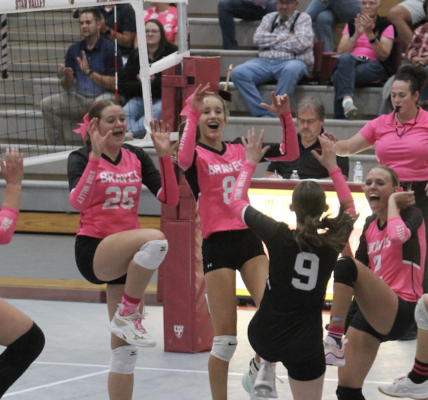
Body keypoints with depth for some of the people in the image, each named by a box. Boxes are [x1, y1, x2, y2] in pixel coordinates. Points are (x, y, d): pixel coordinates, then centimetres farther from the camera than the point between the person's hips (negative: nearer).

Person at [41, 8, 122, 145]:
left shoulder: (110, 49, -7)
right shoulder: (74, 50, 8)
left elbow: (115, 84, -15)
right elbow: (66, 87, 7)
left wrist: (89, 72, -21)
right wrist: (67, 76, -16)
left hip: (104, 95, -5)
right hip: (79, 98, 5)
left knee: (101, 103, -39)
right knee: (47, 104, -9)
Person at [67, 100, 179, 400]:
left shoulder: (136, 157, 9)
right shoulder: (81, 158, -3)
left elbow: (170, 198, 1)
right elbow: (78, 202, -22)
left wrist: (165, 156, -8)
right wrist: (96, 156, -27)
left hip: (128, 257, 5)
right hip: (93, 250, -5)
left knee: (126, 347, 4)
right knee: (155, 239, -34)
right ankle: (127, 315, -20)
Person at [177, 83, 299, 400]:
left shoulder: (240, 150, 12)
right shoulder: (197, 155, -1)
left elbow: (289, 153, 6)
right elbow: (184, 158, -27)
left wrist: (285, 116, -7)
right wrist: (193, 113, -33)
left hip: (248, 240, 4)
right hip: (217, 245, -4)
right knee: (225, 337, -3)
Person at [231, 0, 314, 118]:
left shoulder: (303, 18, 9)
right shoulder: (269, 18, 21)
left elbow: (300, 44, -9)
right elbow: (258, 38, 4)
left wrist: (271, 40, -1)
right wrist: (284, 37, -2)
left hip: (292, 61, -4)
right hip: (265, 62, 4)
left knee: (291, 70, -41)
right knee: (238, 72, -23)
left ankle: (275, 114, -35)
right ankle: (263, 114, -29)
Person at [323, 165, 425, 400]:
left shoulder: (411, 214, -4)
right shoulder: (370, 224, 15)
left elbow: (398, 236, -29)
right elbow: (360, 273, 17)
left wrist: (393, 201, -14)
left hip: (400, 313, -8)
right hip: (372, 313, 8)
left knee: (347, 266, -30)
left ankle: (333, 343, -32)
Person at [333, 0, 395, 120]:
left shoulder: (386, 26, 11)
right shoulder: (351, 24, 21)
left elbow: (384, 56, -4)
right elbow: (341, 52, 7)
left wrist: (369, 33, -12)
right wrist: (356, 34, -5)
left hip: (374, 66, -2)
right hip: (350, 62, 3)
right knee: (345, 58, -37)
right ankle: (347, 98, -57)